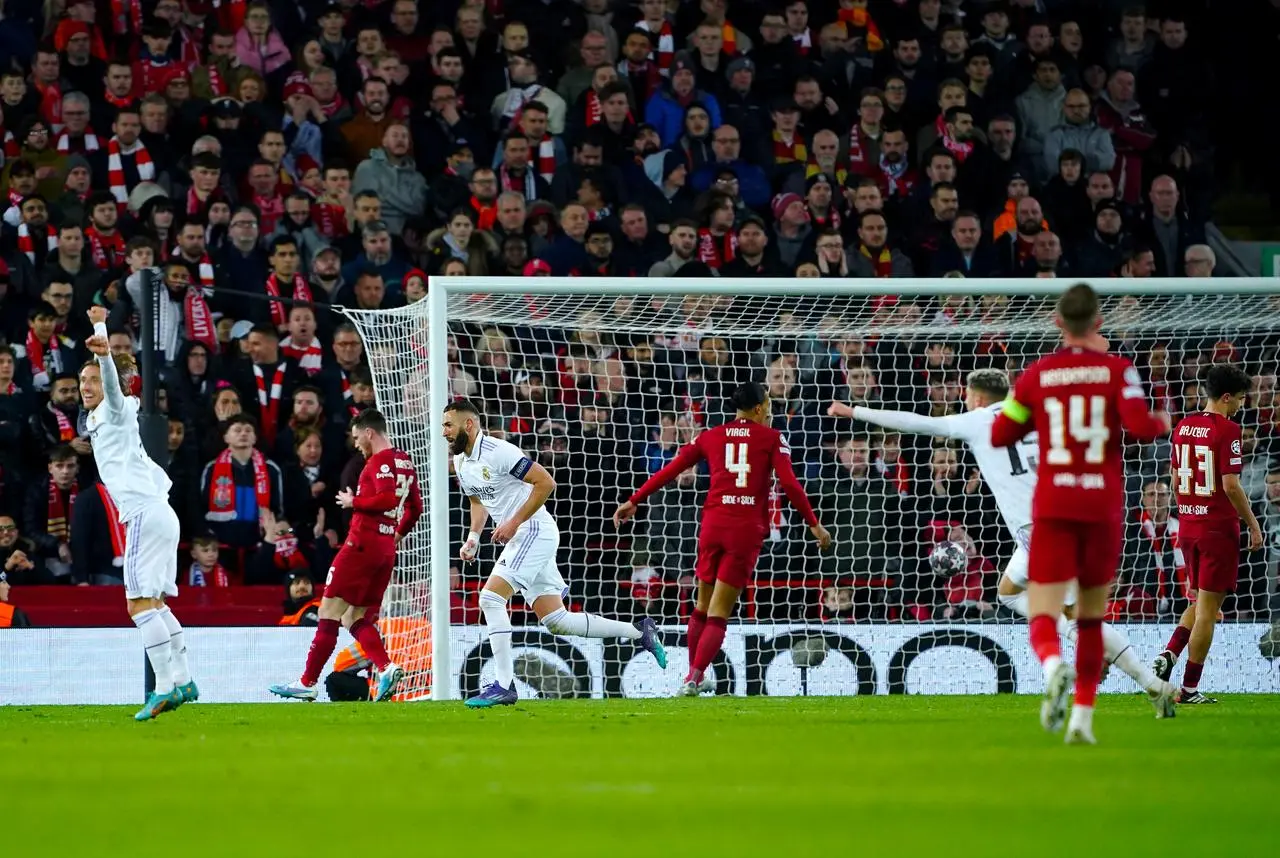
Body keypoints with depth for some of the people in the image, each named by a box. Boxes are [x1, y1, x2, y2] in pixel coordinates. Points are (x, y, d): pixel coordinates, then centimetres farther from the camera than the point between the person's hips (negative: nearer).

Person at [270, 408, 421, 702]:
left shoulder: (379, 461, -10)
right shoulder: (405, 462, 17)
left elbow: (388, 498, -24)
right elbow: (415, 509, 23)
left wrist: (354, 502, -11)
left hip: (362, 544, -9)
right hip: (386, 550, 9)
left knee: (329, 612, -4)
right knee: (355, 618, 11)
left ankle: (308, 683, -3)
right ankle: (387, 667, -11)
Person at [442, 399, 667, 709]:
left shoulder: (498, 452, -17)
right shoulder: (460, 463, 11)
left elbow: (545, 483, -19)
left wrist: (513, 523, -20)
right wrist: (473, 537, 10)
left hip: (535, 531, -9)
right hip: (517, 540, 9)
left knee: (491, 598, -19)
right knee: (556, 622, 7)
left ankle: (504, 685, -17)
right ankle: (639, 632, 18)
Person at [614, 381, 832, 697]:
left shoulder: (710, 437, 12)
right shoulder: (772, 438, 4)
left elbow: (669, 470, 12)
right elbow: (789, 484, -5)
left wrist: (633, 501, 19)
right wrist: (814, 524, 0)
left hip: (713, 523, 3)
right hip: (748, 529, -3)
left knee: (703, 605, 17)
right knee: (719, 612, -1)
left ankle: (694, 675, 22)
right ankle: (694, 677, -12)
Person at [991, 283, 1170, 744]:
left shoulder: (1037, 374, 2)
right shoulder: (1117, 370, -3)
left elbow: (1000, 435, 8)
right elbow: (1139, 425, -17)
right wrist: (1162, 423, 6)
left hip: (1052, 507, 0)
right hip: (1104, 507, 0)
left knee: (1043, 617, -7)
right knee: (1091, 617, 17)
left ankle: (1055, 666, -41)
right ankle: (1082, 718, 15)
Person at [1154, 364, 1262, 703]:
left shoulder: (1183, 427, 8)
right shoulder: (1227, 430, -15)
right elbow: (1230, 485, -18)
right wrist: (1253, 525, -9)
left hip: (1188, 526, 7)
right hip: (1219, 528, -7)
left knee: (1200, 602, 21)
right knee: (1208, 607, -1)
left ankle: (1168, 654, 1)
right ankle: (1189, 687, 0)